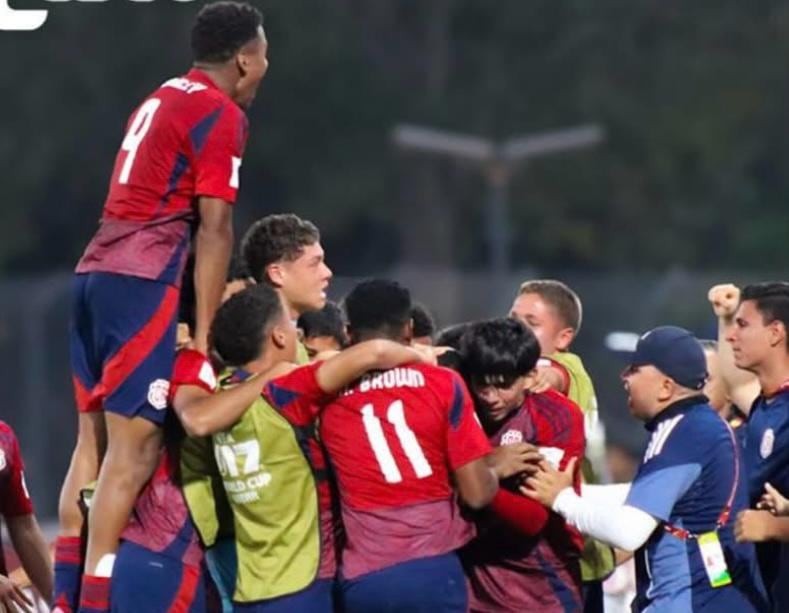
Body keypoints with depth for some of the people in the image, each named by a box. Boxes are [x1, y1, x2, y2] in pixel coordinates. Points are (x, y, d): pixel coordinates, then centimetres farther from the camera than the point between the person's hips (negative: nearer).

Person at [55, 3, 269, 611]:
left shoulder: (164, 98, 20)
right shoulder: (221, 114, -6)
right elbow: (214, 228, -10)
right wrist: (204, 333, -10)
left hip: (96, 271, 9)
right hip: (141, 281, -9)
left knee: (94, 441, 9)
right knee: (134, 448, -10)